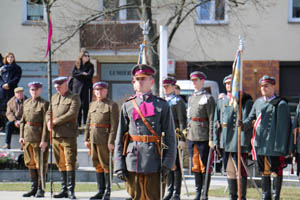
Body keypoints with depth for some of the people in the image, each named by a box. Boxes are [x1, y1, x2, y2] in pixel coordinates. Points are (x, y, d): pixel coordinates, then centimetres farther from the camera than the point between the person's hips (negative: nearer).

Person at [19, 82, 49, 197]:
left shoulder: (44, 104, -8)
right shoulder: (26, 103, 12)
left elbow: (46, 123, -12)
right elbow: (23, 120, 16)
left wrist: (44, 140, -17)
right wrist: (21, 136, 7)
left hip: (39, 137, -6)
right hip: (27, 137, 6)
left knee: (40, 163, -2)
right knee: (30, 163, 11)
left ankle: (40, 189, 5)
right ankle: (34, 188, 19)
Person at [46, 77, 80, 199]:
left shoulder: (74, 98, -1)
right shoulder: (54, 98, 19)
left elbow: (72, 114, -13)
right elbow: (49, 112, 17)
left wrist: (55, 122, -14)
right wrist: (48, 122, -6)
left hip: (68, 135, -6)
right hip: (55, 135, 6)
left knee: (69, 163, -10)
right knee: (61, 164, 8)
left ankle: (71, 190, -12)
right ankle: (64, 189, 13)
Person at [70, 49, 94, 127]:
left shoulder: (90, 66, 7)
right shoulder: (76, 65, 12)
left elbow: (89, 75, -8)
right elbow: (73, 74, -1)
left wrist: (79, 74, -4)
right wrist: (83, 73, -7)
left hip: (86, 88, -2)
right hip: (76, 87, 2)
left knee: (85, 106, -7)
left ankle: (85, 123, -6)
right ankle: (78, 123, 3)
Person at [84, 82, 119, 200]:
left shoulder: (112, 105, -6)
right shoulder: (92, 105, 15)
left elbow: (114, 125, -12)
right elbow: (88, 123, 17)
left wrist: (111, 142, -17)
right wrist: (86, 139, 11)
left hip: (104, 140, -7)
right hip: (93, 140, 7)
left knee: (106, 165, -1)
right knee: (97, 165, 10)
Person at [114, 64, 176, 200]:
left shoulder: (162, 105, 5)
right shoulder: (127, 106, 10)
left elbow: (170, 136, 3)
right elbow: (120, 137, 9)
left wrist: (167, 163, -6)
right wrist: (119, 165, 1)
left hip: (153, 163, -2)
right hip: (132, 162, 2)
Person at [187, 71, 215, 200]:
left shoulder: (208, 98, -6)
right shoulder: (191, 98, 16)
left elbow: (211, 120, -10)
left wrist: (211, 139, -14)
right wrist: (187, 132, 17)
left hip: (204, 137, -7)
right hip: (192, 137, 7)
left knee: (205, 167, -1)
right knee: (196, 166, 10)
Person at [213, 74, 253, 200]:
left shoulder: (246, 101, -2)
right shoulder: (222, 101, 15)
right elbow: (216, 122, 18)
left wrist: (243, 142, -15)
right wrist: (216, 141, 11)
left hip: (239, 142, -5)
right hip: (225, 141, 6)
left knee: (241, 171, -5)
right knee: (230, 171, 10)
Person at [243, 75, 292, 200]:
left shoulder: (281, 104, -5)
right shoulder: (258, 102, 13)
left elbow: (283, 127, -8)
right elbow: (251, 118, 15)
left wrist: (281, 147, -13)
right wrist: (243, 124, -9)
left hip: (274, 144, -5)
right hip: (260, 144, 5)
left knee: (276, 171, 0)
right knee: (264, 171, 12)